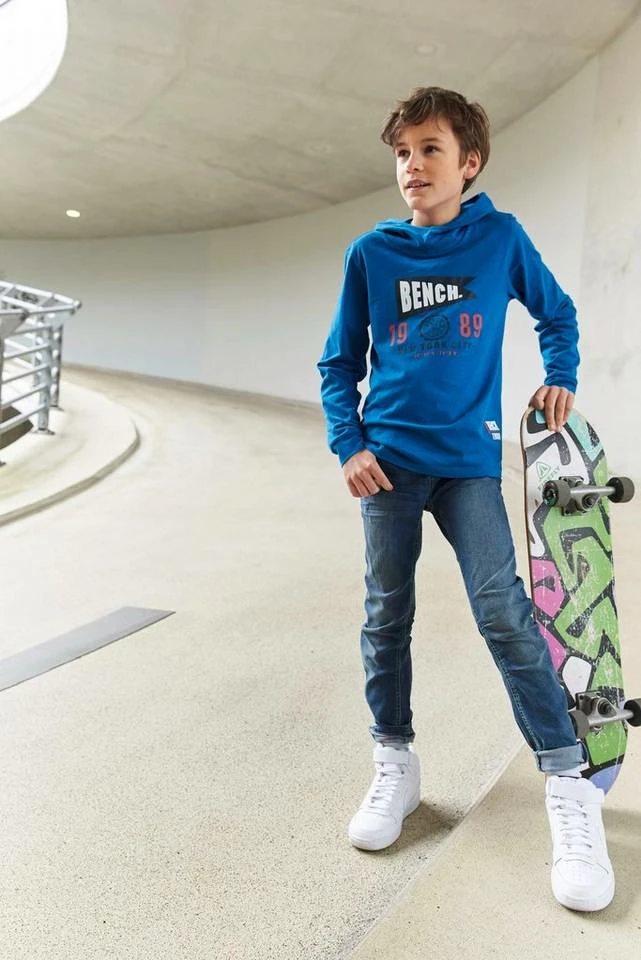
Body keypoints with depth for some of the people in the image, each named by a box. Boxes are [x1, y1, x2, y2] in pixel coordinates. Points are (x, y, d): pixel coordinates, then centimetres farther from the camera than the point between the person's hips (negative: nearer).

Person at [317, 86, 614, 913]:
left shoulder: (501, 238, 3)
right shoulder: (371, 253, 4)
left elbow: (556, 313, 19)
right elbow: (339, 364, 7)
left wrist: (559, 378, 4)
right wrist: (349, 445, -5)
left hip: (468, 458, -1)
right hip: (388, 459, 2)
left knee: (503, 612, -9)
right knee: (386, 617, 6)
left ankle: (568, 783, 3)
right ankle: (394, 762, 22)